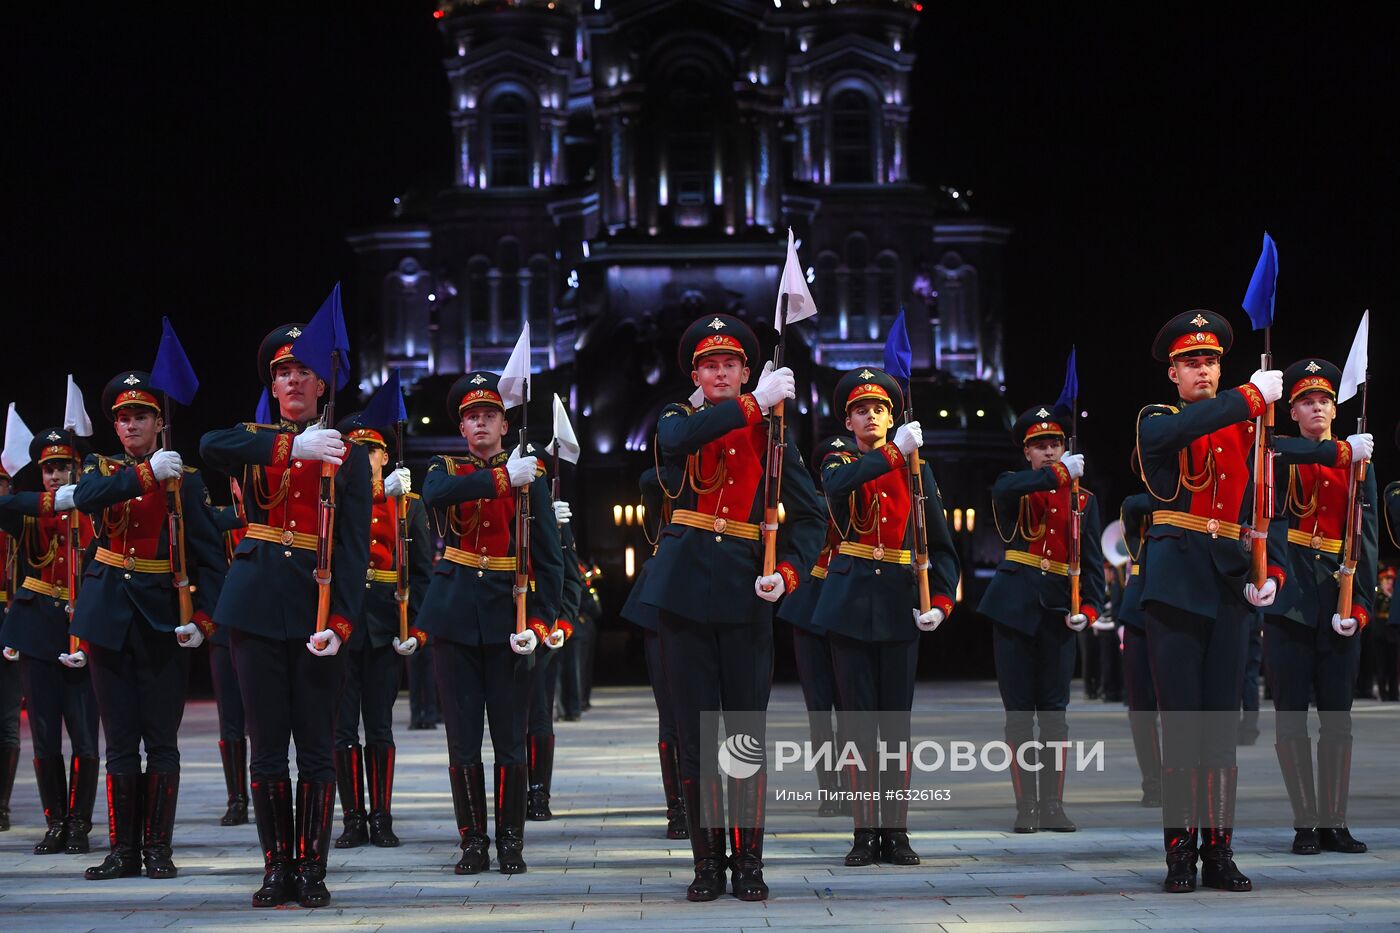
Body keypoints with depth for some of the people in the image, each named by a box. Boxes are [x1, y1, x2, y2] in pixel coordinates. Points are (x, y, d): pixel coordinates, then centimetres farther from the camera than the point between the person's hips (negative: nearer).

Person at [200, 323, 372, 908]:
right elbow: (210, 447, -15)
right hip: (258, 605, 1)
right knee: (267, 745, 3)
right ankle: (277, 868, 9)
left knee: (316, 747, 1)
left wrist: (341, 620, -15)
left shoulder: (348, 455, 6)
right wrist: (289, 448, -27)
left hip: (317, 608, -1)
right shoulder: (254, 443, 11)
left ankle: (311, 870, 7)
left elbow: (354, 545, -2)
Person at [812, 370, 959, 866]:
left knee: (897, 722, 2)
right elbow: (837, 485, -21)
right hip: (850, 604, -1)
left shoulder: (916, 469, 8)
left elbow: (942, 544, 6)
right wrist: (895, 452, -28)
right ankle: (864, 832, 3)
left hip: (899, 605, 1)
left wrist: (940, 600, -8)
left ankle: (896, 832, 6)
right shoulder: (839, 464, 7)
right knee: (857, 721, 0)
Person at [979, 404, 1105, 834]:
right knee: (1019, 713, 1)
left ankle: (1053, 805, 8)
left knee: (1054, 713, 2)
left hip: (1057, 614, 1)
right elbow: (1002, 489, -23)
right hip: (1014, 610, -1)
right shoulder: (1014, 489, 4)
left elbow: (1092, 562, 5)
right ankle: (1026, 807, 5)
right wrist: (1059, 473, -31)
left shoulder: (1083, 500, 10)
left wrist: (1088, 608, -10)